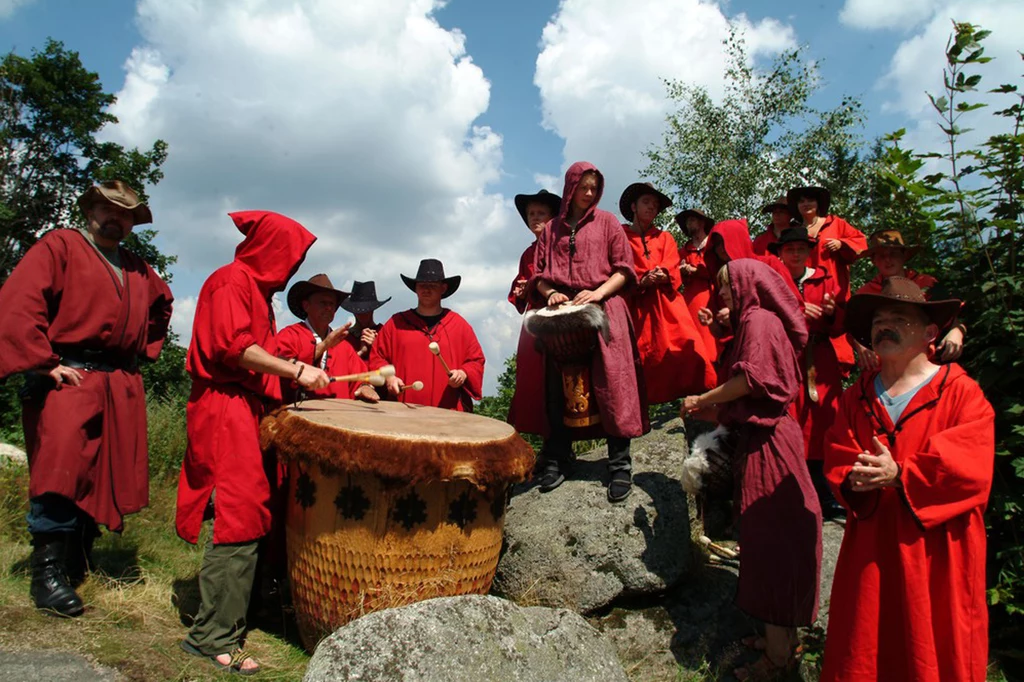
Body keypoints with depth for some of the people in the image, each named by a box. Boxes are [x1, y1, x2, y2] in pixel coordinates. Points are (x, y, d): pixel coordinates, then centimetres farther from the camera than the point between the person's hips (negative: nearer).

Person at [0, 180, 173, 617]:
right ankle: (47, 574, -3)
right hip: (67, 380, -6)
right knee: (60, 474, -11)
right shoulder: (59, 246, 1)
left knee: (108, 476, 7)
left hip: (121, 388, 6)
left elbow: (161, 305, 36)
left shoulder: (138, 269, 19)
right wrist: (45, 363, -16)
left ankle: (80, 561, 21)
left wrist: (145, 348, 20)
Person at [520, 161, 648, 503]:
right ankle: (557, 460, 9)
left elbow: (623, 269, 6)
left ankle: (620, 464, -5)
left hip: (604, 308, -2)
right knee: (557, 387, -1)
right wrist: (550, 292, -5)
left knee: (611, 384, -10)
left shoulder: (607, 222, 13)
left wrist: (598, 292, -11)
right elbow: (539, 275, 16)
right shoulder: (552, 229, 18)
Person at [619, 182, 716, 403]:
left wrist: (662, 275, -14)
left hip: (667, 305, 2)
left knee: (688, 350, -16)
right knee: (641, 361, -10)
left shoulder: (665, 238, 24)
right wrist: (641, 281, -18)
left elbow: (673, 272, 9)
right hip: (637, 308, -2)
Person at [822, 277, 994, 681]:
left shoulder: (961, 393, -4)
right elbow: (836, 460, 4)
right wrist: (853, 480, -18)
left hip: (937, 554, -3)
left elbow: (970, 469, -15)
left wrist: (899, 475, -23)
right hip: (870, 550, 4)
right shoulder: (858, 395, 9)